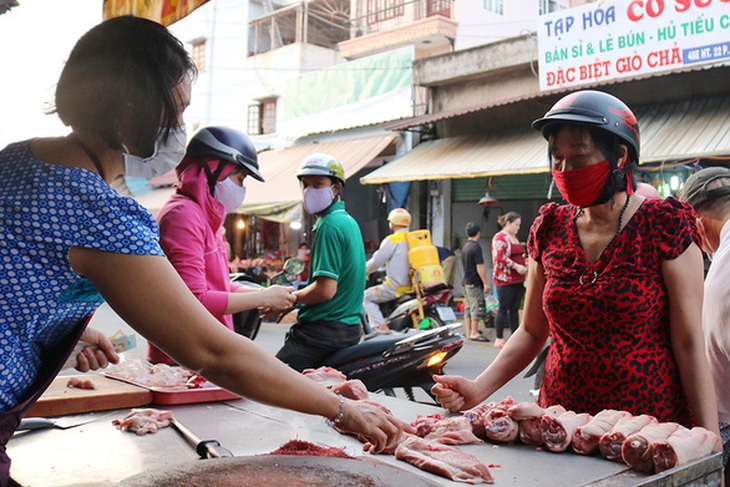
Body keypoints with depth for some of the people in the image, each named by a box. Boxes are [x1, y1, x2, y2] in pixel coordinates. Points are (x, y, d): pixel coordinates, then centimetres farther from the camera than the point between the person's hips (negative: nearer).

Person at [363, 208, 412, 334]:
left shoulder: (392, 240, -12)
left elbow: (377, 261, -11)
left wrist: (362, 271, 6)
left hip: (396, 287, -8)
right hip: (414, 285, 8)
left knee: (367, 297, 6)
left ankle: (381, 326, -8)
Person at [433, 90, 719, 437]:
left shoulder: (663, 226, -8)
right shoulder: (549, 229, 3)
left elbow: (688, 343, -9)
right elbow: (532, 332, 8)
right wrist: (478, 389, -4)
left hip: (651, 420, -3)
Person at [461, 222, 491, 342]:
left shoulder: (465, 246, 12)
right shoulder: (476, 247, -15)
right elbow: (479, 267, -18)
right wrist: (485, 283, -14)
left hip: (466, 281, 9)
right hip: (475, 283, -9)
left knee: (468, 307, 11)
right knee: (477, 307, -4)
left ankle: (468, 332, 15)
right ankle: (474, 333, -2)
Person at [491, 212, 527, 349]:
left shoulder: (514, 237, 19)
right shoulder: (500, 237, -10)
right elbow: (500, 258, -20)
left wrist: (524, 265, 10)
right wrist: (516, 266, -21)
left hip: (518, 279, 9)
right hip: (505, 280, -8)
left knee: (515, 308, 10)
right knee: (503, 308, -4)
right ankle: (499, 339, 2)